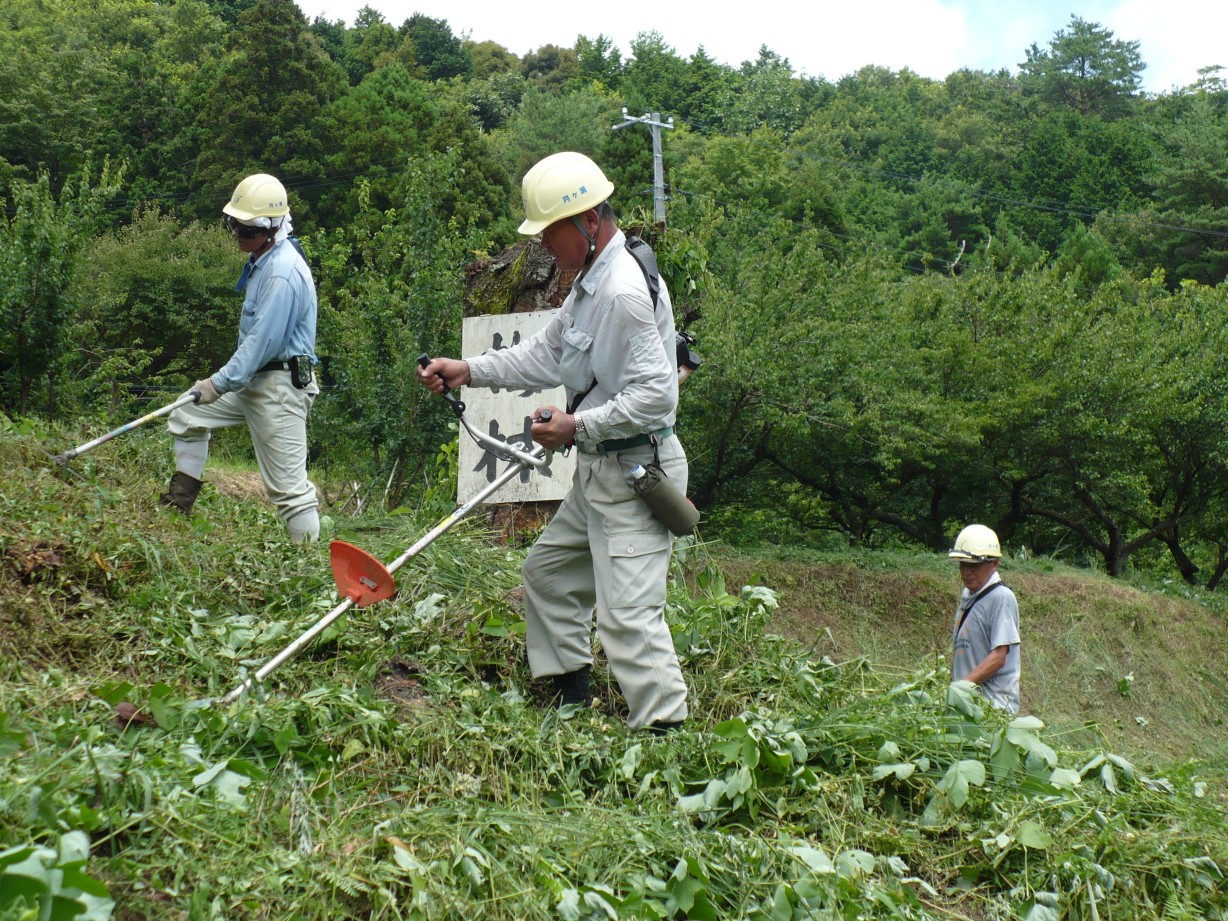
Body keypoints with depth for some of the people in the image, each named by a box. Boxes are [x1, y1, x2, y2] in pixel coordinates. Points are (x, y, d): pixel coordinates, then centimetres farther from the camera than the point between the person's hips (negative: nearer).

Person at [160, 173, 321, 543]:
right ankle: (179, 505, 24)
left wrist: (220, 383, -21)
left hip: (280, 387, -11)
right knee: (187, 415, 15)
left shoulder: (283, 273, -21)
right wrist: (224, 380, 22)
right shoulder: (263, 259, 11)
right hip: (254, 380, 11)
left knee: (287, 484, -9)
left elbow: (264, 340, -24)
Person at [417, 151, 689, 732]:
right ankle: (568, 695, 35)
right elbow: (546, 355, 18)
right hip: (599, 471, 11)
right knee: (547, 571, 22)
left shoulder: (624, 292, -23)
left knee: (626, 615, -14)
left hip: (637, 472, -11)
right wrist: (469, 371, 9)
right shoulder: (591, 281, 11)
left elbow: (656, 394, -27)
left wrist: (578, 427, -21)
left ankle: (664, 735, -10)